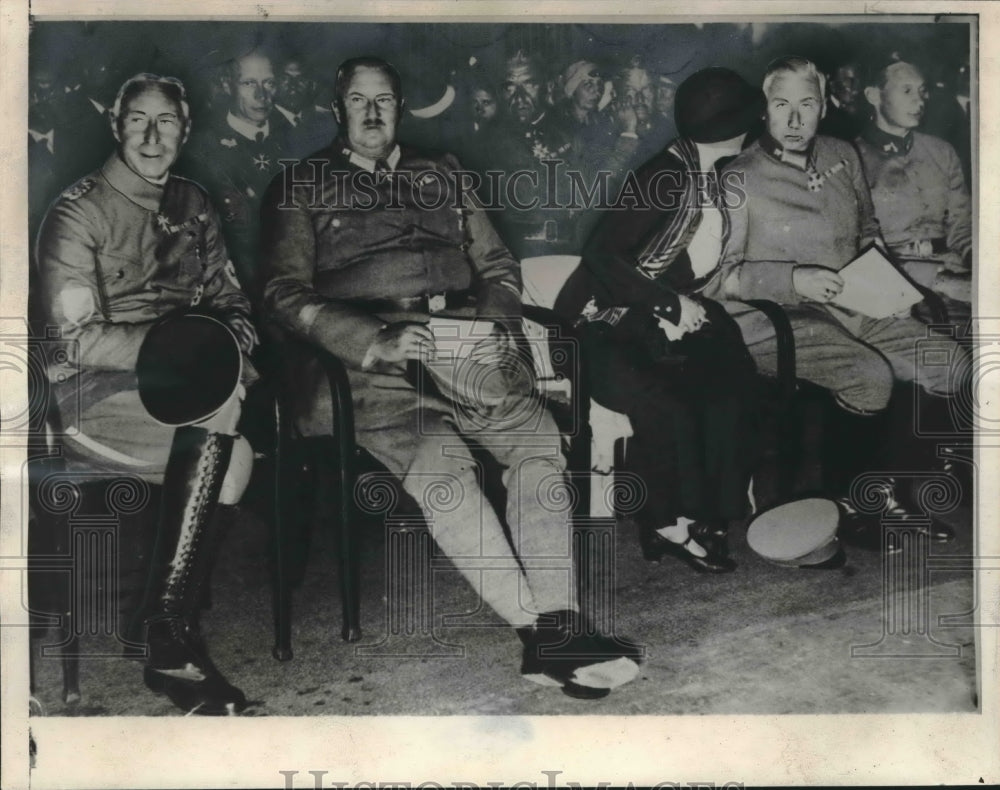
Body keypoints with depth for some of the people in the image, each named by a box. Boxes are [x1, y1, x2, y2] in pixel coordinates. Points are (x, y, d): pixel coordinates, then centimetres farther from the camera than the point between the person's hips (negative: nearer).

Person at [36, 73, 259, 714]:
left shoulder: (192, 205, 17)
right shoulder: (78, 212, -2)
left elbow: (229, 300, 18)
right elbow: (77, 341, -10)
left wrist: (228, 339, -6)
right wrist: (170, 343, -21)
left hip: (182, 380, 5)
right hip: (93, 394, -5)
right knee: (218, 416, -33)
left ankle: (171, 638, -25)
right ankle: (171, 636, -27)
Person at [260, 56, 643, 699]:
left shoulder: (441, 175, 29)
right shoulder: (304, 188, 17)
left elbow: (497, 264, 26)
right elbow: (286, 296, 4)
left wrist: (498, 325, 3)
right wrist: (375, 343, -11)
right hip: (368, 357, -3)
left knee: (538, 435, -27)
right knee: (437, 455, -33)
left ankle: (557, 626, -31)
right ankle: (542, 631, -33)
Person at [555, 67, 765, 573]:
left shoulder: (715, 181, 11)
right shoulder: (666, 177, -14)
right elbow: (601, 255, -19)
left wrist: (686, 308, -2)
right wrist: (673, 303, -17)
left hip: (667, 321, 7)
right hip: (605, 327, -7)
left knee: (731, 389, -19)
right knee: (667, 406, -29)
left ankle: (707, 515, -8)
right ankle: (668, 523, -9)